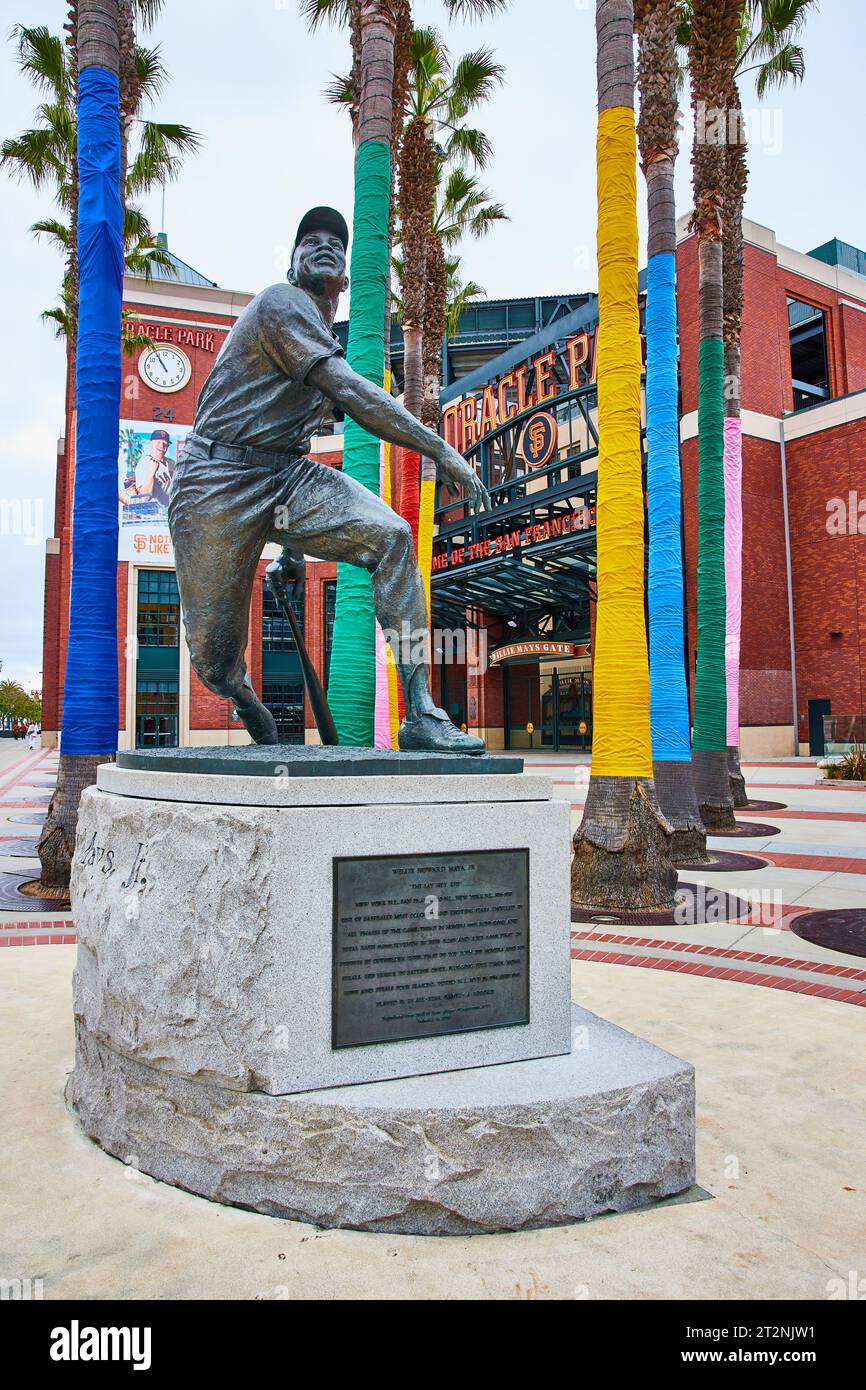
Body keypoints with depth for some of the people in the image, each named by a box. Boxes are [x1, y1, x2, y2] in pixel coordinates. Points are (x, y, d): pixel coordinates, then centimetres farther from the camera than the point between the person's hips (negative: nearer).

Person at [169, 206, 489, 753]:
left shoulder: (325, 340, 25)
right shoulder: (281, 304, -3)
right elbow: (349, 392, -18)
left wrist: (293, 549, 25)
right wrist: (439, 447, -20)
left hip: (287, 474, 7)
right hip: (218, 482, -7)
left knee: (391, 536, -21)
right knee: (214, 657, -7)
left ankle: (422, 716, -23)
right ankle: (246, 697, 34)